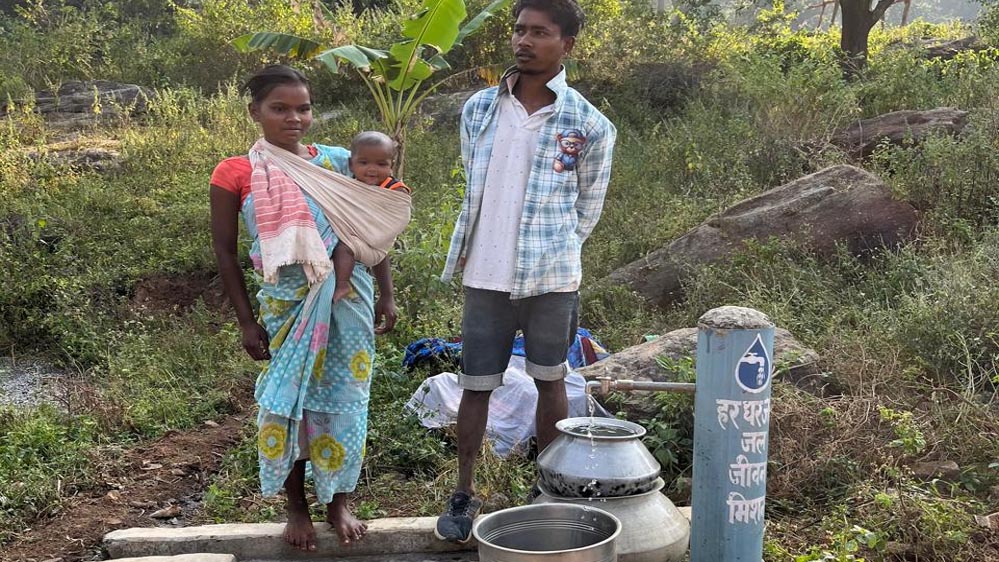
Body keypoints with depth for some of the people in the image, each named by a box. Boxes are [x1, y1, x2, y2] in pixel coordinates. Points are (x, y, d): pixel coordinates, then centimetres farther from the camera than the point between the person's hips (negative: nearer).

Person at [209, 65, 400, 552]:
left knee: (344, 397, 7)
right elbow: (225, 251, -1)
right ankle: (296, 505, 23)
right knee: (289, 400, 6)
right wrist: (247, 321, -3)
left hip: (348, 297, 2)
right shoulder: (235, 174, -4)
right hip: (287, 304, -1)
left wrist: (386, 295, 4)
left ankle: (339, 500, 23)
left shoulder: (338, 161, 2)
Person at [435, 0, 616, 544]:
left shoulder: (589, 125, -7)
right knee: (475, 387, 8)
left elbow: (587, 208, 4)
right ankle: (463, 493, 22)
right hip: (485, 277, 2)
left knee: (550, 382, 13)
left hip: (550, 278, -2)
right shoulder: (479, 108, 1)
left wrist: (554, 253, 9)